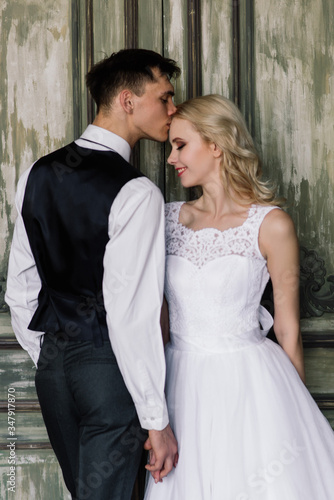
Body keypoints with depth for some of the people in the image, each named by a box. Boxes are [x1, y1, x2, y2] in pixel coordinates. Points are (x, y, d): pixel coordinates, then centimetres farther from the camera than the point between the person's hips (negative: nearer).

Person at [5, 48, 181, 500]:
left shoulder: (37, 174, 3)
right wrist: (158, 420, -17)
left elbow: (20, 287, 10)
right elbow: (131, 314, -23)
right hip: (108, 364, -7)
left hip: (52, 358, 7)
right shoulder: (137, 193, -19)